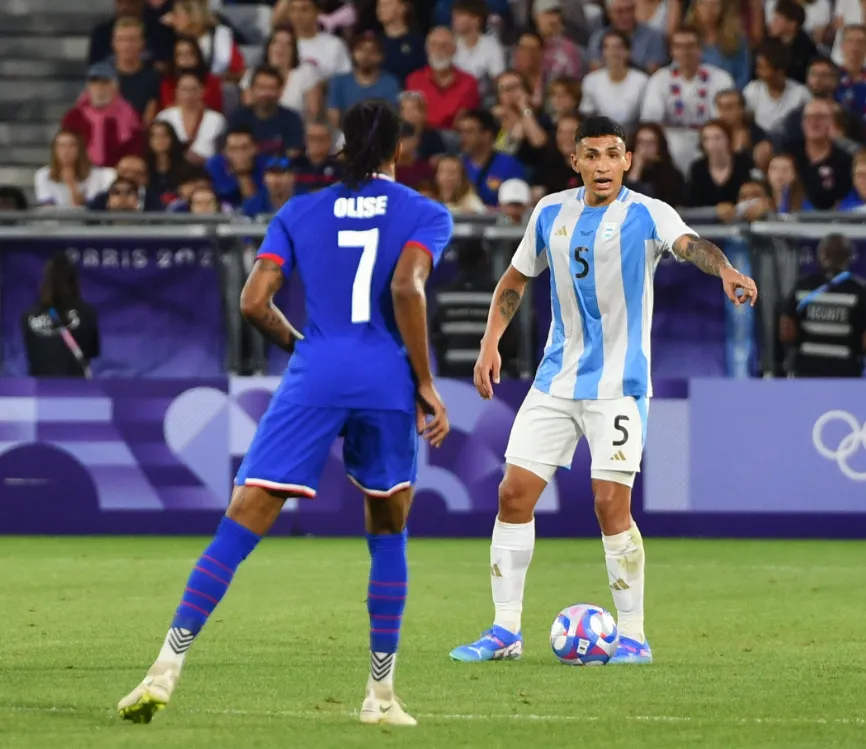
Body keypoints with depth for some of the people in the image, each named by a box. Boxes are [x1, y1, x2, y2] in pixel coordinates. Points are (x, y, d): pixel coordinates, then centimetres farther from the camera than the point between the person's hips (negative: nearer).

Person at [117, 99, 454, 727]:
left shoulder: (300, 214, 14)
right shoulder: (426, 216, 8)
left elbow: (254, 302, 5)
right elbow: (406, 286, -11)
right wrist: (425, 382, -6)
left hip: (313, 380, 1)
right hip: (386, 385, -1)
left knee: (240, 527, -3)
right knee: (388, 535, 16)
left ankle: (167, 669, -14)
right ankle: (382, 695, 15)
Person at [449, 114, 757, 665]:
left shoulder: (646, 214, -9)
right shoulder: (551, 213, 6)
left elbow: (689, 243, -29)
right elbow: (517, 279, 18)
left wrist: (725, 270, -50)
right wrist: (491, 344, 6)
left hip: (618, 385, -5)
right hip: (557, 380, 5)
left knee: (611, 503, -12)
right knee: (515, 492, 0)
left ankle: (633, 635, 0)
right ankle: (506, 630, 9)